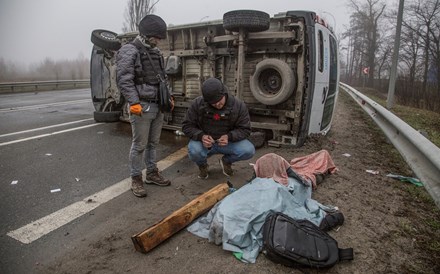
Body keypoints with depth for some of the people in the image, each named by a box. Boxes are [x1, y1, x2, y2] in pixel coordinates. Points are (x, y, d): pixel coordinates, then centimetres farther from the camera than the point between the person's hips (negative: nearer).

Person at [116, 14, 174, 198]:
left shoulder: (156, 52, 17)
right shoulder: (129, 51, -7)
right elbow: (124, 80, -15)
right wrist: (134, 102, -21)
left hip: (158, 106, 7)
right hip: (142, 106, -7)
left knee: (153, 143, 15)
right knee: (139, 145, 0)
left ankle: (152, 173, 28)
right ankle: (136, 179, 13)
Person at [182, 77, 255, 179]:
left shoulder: (239, 106, -14)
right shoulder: (197, 104, -14)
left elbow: (245, 129, -8)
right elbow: (187, 126, -8)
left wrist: (229, 136, -28)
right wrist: (201, 136, -28)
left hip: (227, 142, 1)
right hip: (204, 142, -1)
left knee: (249, 150, -25)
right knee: (194, 152, -36)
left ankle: (226, 161, 11)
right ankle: (203, 165, 7)